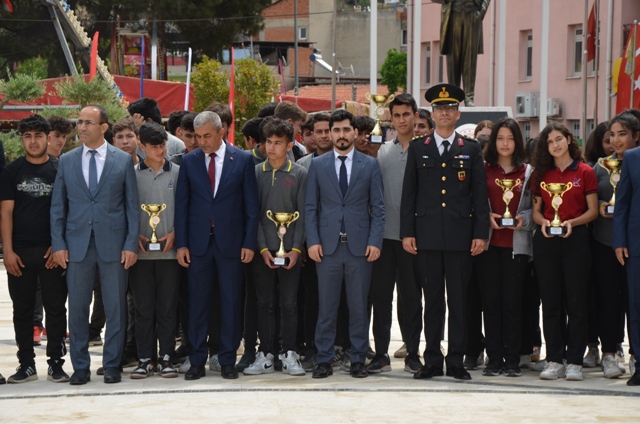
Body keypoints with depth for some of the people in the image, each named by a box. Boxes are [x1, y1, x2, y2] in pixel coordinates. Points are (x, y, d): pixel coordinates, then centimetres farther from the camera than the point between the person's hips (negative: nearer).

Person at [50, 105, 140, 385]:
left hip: (113, 245, -1)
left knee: (115, 308, 3)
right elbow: (58, 206, 9)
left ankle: (112, 365, 13)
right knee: (78, 308, 4)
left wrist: (131, 244, -4)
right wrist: (58, 244, 0)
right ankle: (80, 367, 14)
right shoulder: (66, 161, 8)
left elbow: (132, 205, 3)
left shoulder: (123, 160, 3)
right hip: (77, 245, 2)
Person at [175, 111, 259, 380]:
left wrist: (249, 243, -4)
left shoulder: (242, 160, 1)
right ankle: (197, 361, 10)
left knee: (231, 303, 3)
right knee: (197, 303, 3)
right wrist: (181, 243, -1)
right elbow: (181, 204, 6)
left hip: (230, 242, -1)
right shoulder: (189, 161, 5)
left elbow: (251, 204, 2)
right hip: (198, 242, 1)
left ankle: (228, 361, 11)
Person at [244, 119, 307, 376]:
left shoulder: (299, 174, 3)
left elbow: (302, 214, 1)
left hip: (290, 250, -1)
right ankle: (266, 355, 10)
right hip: (263, 249, 1)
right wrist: (262, 248, -6)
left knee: (289, 303, 1)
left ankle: (289, 355, 8)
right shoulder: (255, 173, 5)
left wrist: (296, 248, -8)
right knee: (264, 303, 4)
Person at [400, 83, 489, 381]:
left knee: (459, 300, 2)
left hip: (460, 236, -1)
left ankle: (456, 361, 8)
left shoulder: (471, 150, 8)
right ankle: (432, 361, 11)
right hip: (427, 236, 1)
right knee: (432, 300, 5)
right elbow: (408, 193, 8)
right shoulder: (417, 149, 10)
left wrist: (481, 234, -2)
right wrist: (407, 232, 1)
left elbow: (480, 195, 5)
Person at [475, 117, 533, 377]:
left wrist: (524, 219, -8)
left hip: (516, 244, 0)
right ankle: (494, 359, 7)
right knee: (490, 301, 1)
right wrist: (486, 217, -10)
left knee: (512, 302, -1)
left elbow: (535, 207, 11)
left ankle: (512, 360, 5)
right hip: (489, 243, 0)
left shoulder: (527, 172, 8)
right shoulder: (483, 169, 7)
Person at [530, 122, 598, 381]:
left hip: (575, 240, -3)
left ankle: (574, 362, 3)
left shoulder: (585, 172, 1)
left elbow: (593, 211, 0)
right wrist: (543, 221, -9)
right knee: (550, 302, 4)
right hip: (546, 241, 3)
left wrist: (572, 222, -17)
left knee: (576, 301, -1)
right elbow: (536, 210, 12)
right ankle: (554, 360, 8)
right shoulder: (541, 174, 10)